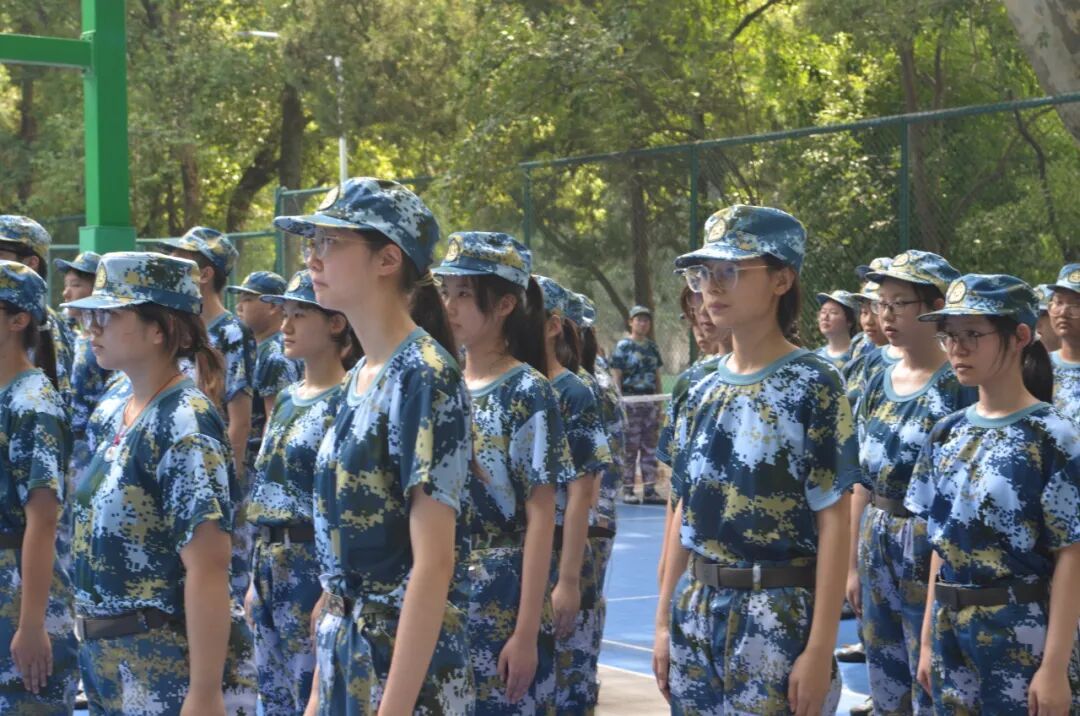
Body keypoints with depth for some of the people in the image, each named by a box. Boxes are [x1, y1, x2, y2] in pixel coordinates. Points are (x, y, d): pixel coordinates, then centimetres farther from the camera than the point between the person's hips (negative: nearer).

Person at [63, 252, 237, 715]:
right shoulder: (110, 415, 7)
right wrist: (93, 651, 16)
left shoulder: (184, 425, -18)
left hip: (162, 666, -8)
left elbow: (208, 568, -22)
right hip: (102, 658, 8)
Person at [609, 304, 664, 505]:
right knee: (630, 447, -2)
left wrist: (659, 404, 13)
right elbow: (616, 377, -6)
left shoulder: (652, 347, 14)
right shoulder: (622, 347, -3)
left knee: (650, 447, 6)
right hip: (630, 402, -6)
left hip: (650, 403, 6)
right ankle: (627, 490, 3)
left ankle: (649, 490, 9)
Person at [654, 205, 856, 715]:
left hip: (778, 616, -6)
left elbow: (833, 521, -12)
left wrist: (820, 648, -16)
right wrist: (665, 622, 10)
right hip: (698, 613, 6)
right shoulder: (704, 390, 9)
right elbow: (688, 509, 13)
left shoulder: (814, 385, -9)